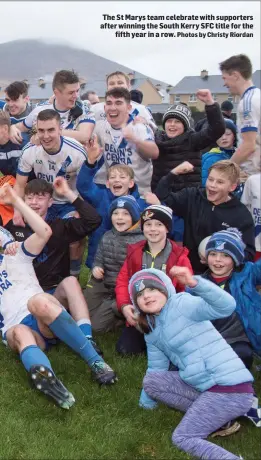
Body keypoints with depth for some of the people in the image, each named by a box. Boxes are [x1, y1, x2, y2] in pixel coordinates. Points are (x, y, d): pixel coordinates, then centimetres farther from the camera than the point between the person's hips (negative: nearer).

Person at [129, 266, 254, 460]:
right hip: (202, 386, 9)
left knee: (182, 438, -10)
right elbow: (156, 369, 20)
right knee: (151, 381, 3)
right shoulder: (152, 331, 13)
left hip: (230, 388, -8)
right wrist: (145, 404, 18)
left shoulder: (182, 303, -12)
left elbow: (227, 306, -28)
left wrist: (194, 283, -42)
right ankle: (210, 415, 3)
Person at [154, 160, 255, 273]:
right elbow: (161, 198, -1)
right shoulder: (192, 197, 4)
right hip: (189, 270, 2)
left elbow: (248, 253, -4)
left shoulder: (242, 215, -3)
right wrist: (174, 172, -10)